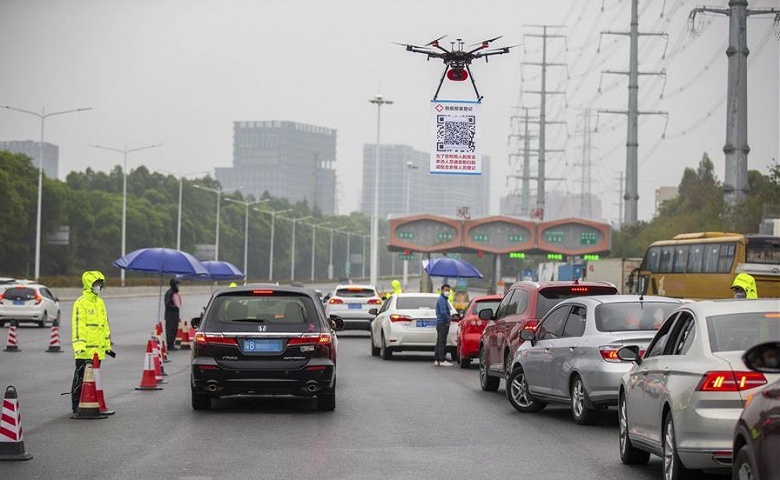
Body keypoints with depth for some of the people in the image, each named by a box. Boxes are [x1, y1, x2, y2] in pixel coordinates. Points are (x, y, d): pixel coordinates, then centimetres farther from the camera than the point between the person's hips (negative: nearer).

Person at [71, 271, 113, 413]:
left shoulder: (100, 302, 16)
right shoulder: (81, 303, -10)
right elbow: (77, 325, -16)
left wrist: (107, 345, 22)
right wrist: (78, 345, -24)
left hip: (98, 349, 8)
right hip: (85, 349, -8)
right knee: (80, 377, -4)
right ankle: (76, 405, 0)